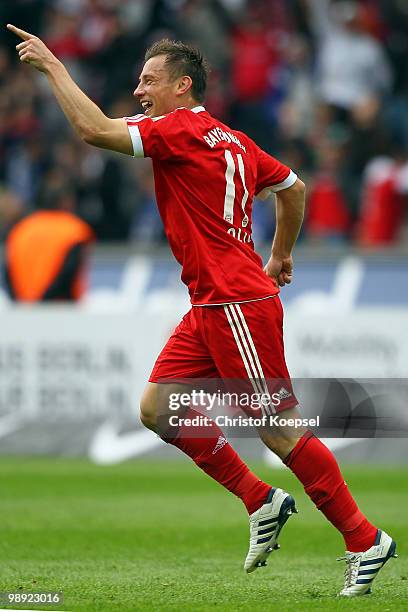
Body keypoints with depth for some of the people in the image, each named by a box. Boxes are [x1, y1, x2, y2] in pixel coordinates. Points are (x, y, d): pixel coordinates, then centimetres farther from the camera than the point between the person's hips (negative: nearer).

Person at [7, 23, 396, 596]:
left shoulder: (183, 130, -13)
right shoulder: (231, 140, 14)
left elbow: (94, 129, -21)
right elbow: (293, 188, 25)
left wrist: (52, 65, -12)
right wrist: (280, 255, 34)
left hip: (237, 304, -9)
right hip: (210, 308, 9)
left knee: (281, 430, -6)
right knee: (157, 408, 7)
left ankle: (365, 542, 1)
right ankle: (260, 502, 12)